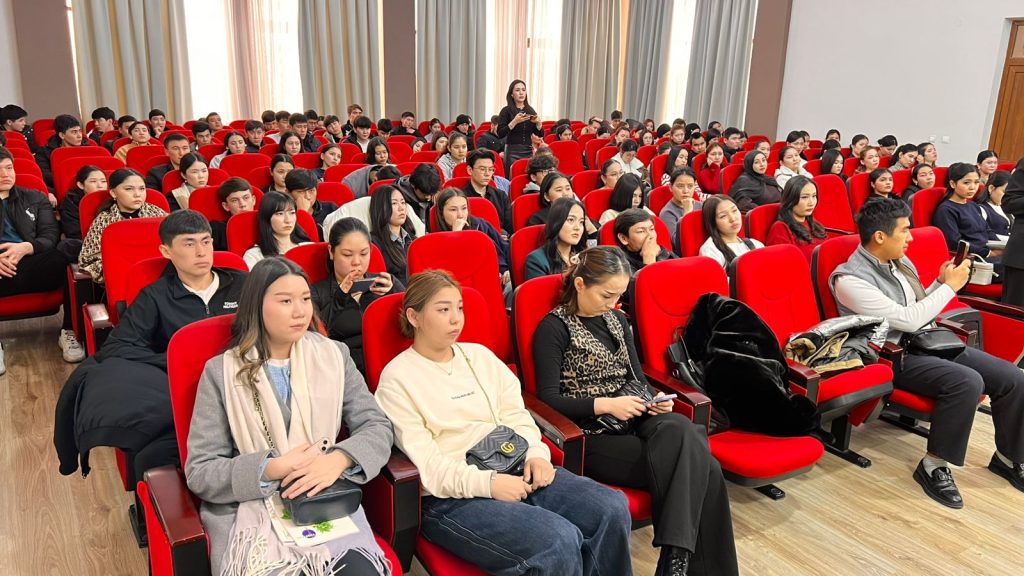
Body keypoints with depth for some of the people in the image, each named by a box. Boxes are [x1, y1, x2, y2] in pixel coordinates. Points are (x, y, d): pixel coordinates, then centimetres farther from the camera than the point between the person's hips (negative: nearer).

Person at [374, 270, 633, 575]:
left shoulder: (479, 355, 16)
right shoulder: (396, 379, -3)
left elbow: (515, 414, 14)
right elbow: (425, 462, -11)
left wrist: (535, 453, -6)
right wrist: (486, 482, -21)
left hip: (513, 471, 6)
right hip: (453, 496, -6)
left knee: (612, 508, -14)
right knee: (560, 542, -27)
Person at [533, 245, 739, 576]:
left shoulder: (616, 319, 16)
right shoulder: (554, 328, -6)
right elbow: (548, 400, -11)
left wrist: (654, 398, -3)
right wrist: (605, 404, -21)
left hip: (634, 421, 6)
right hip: (591, 434, -6)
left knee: (682, 430, -29)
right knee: (697, 468, -24)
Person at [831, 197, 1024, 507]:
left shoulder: (900, 261, 8)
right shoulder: (850, 280, -18)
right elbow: (908, 320, -21)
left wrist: (942, 282, 6)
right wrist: (950, 286, -11)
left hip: (931, 342, 8)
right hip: (896, 356, -8)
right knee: (967, 381, -31)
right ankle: (934, 466, -15)